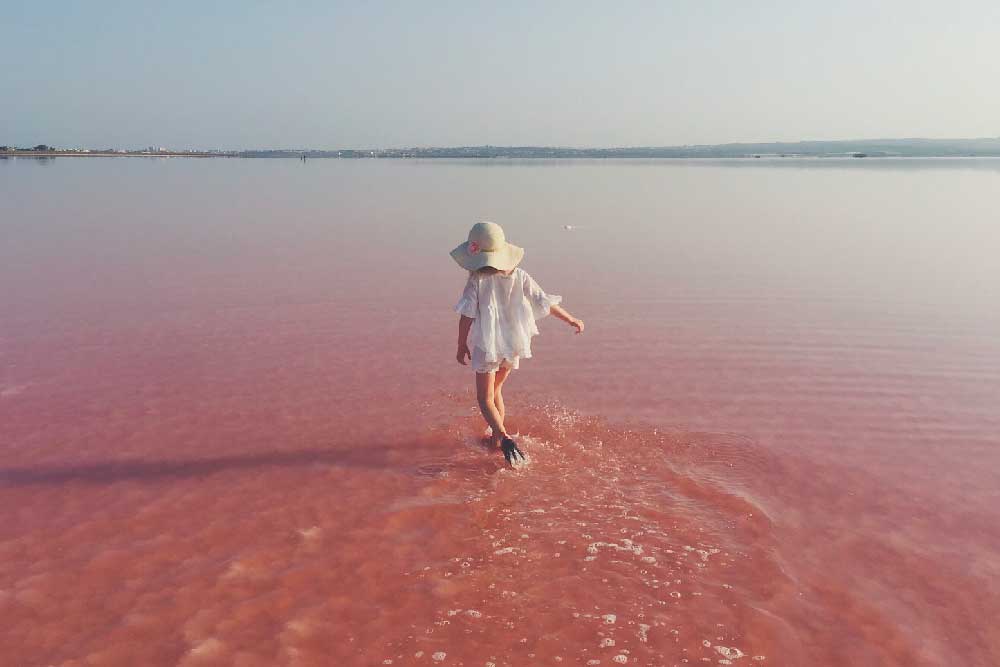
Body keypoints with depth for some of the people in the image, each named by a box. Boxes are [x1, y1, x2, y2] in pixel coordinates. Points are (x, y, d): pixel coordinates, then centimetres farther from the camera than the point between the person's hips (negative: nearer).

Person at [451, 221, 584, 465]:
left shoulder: (477, 280, -15)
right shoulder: (519, 276, -4)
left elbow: (467, 317, -13)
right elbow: (546, 302, 1)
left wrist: (462, 346, 0)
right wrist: (571, 319, 14)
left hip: (486, 347, -5)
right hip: (513, 345, 5)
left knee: (485, 398, 3)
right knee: (495, 390, 25)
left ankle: (504, 438, -18)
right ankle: (497, 436, 31)